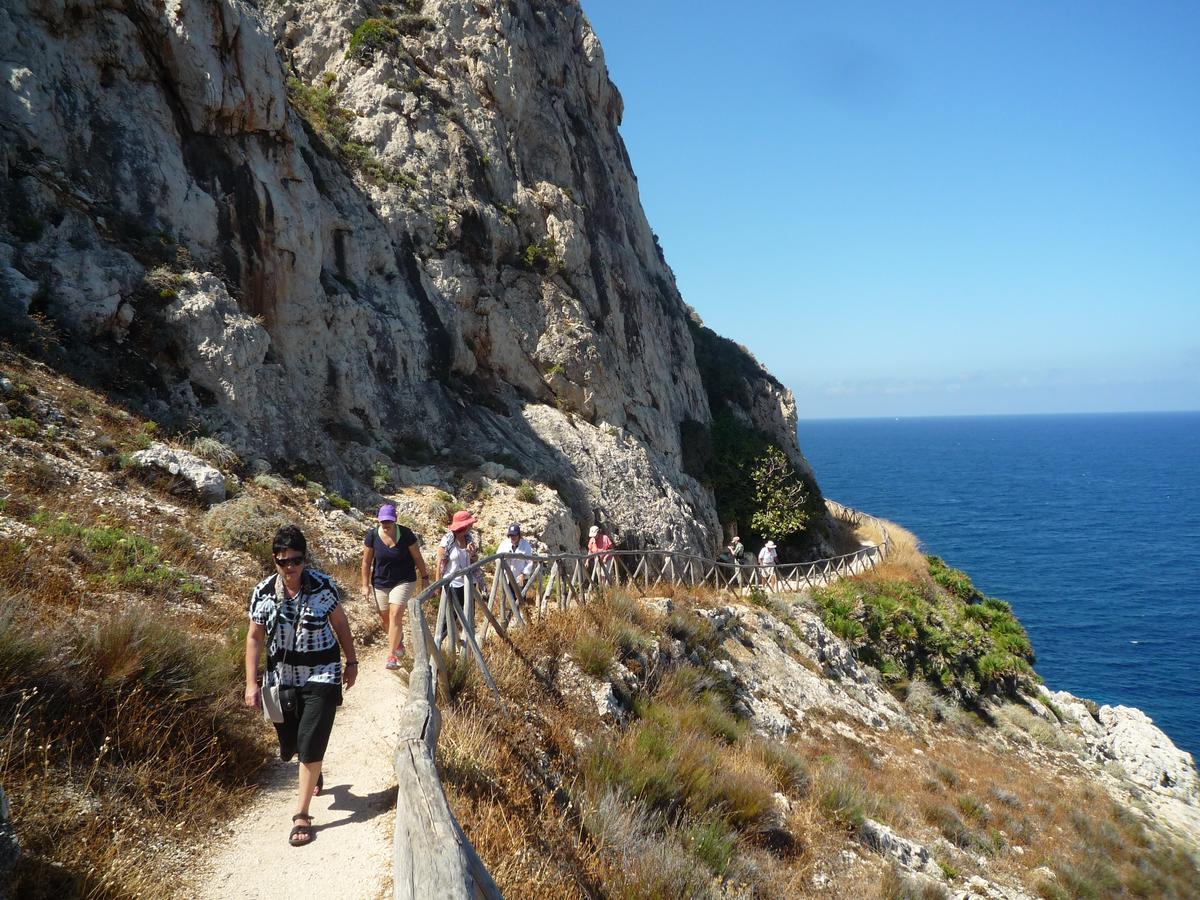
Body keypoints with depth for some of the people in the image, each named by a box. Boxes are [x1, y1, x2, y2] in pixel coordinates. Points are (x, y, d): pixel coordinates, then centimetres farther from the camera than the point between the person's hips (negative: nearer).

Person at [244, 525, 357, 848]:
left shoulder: (324, 586, -13)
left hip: (321, 676, -3)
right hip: (281, 679, 3)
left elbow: (341, 624, 0)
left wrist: (351, 662, 6)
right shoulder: (263, 593, -8)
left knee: (311, 743, -9)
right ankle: (314, 773, 52)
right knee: (290, 742, 16)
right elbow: (254, 638, -2)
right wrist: (251, 684, -6)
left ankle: (301, 815, 4)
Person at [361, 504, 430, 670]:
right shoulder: (372, 536, -10)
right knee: (384, 618, 13)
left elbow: (417, 557, -3)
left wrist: (425, 577, 1)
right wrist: (365, 585, 0)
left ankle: (392, 655, -11)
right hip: (380, 583, 3)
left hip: (403, 581, -3)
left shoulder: (406, 534, -13)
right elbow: (366, 562, -1)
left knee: (395, 615, -16)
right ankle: (398, 640, 44)